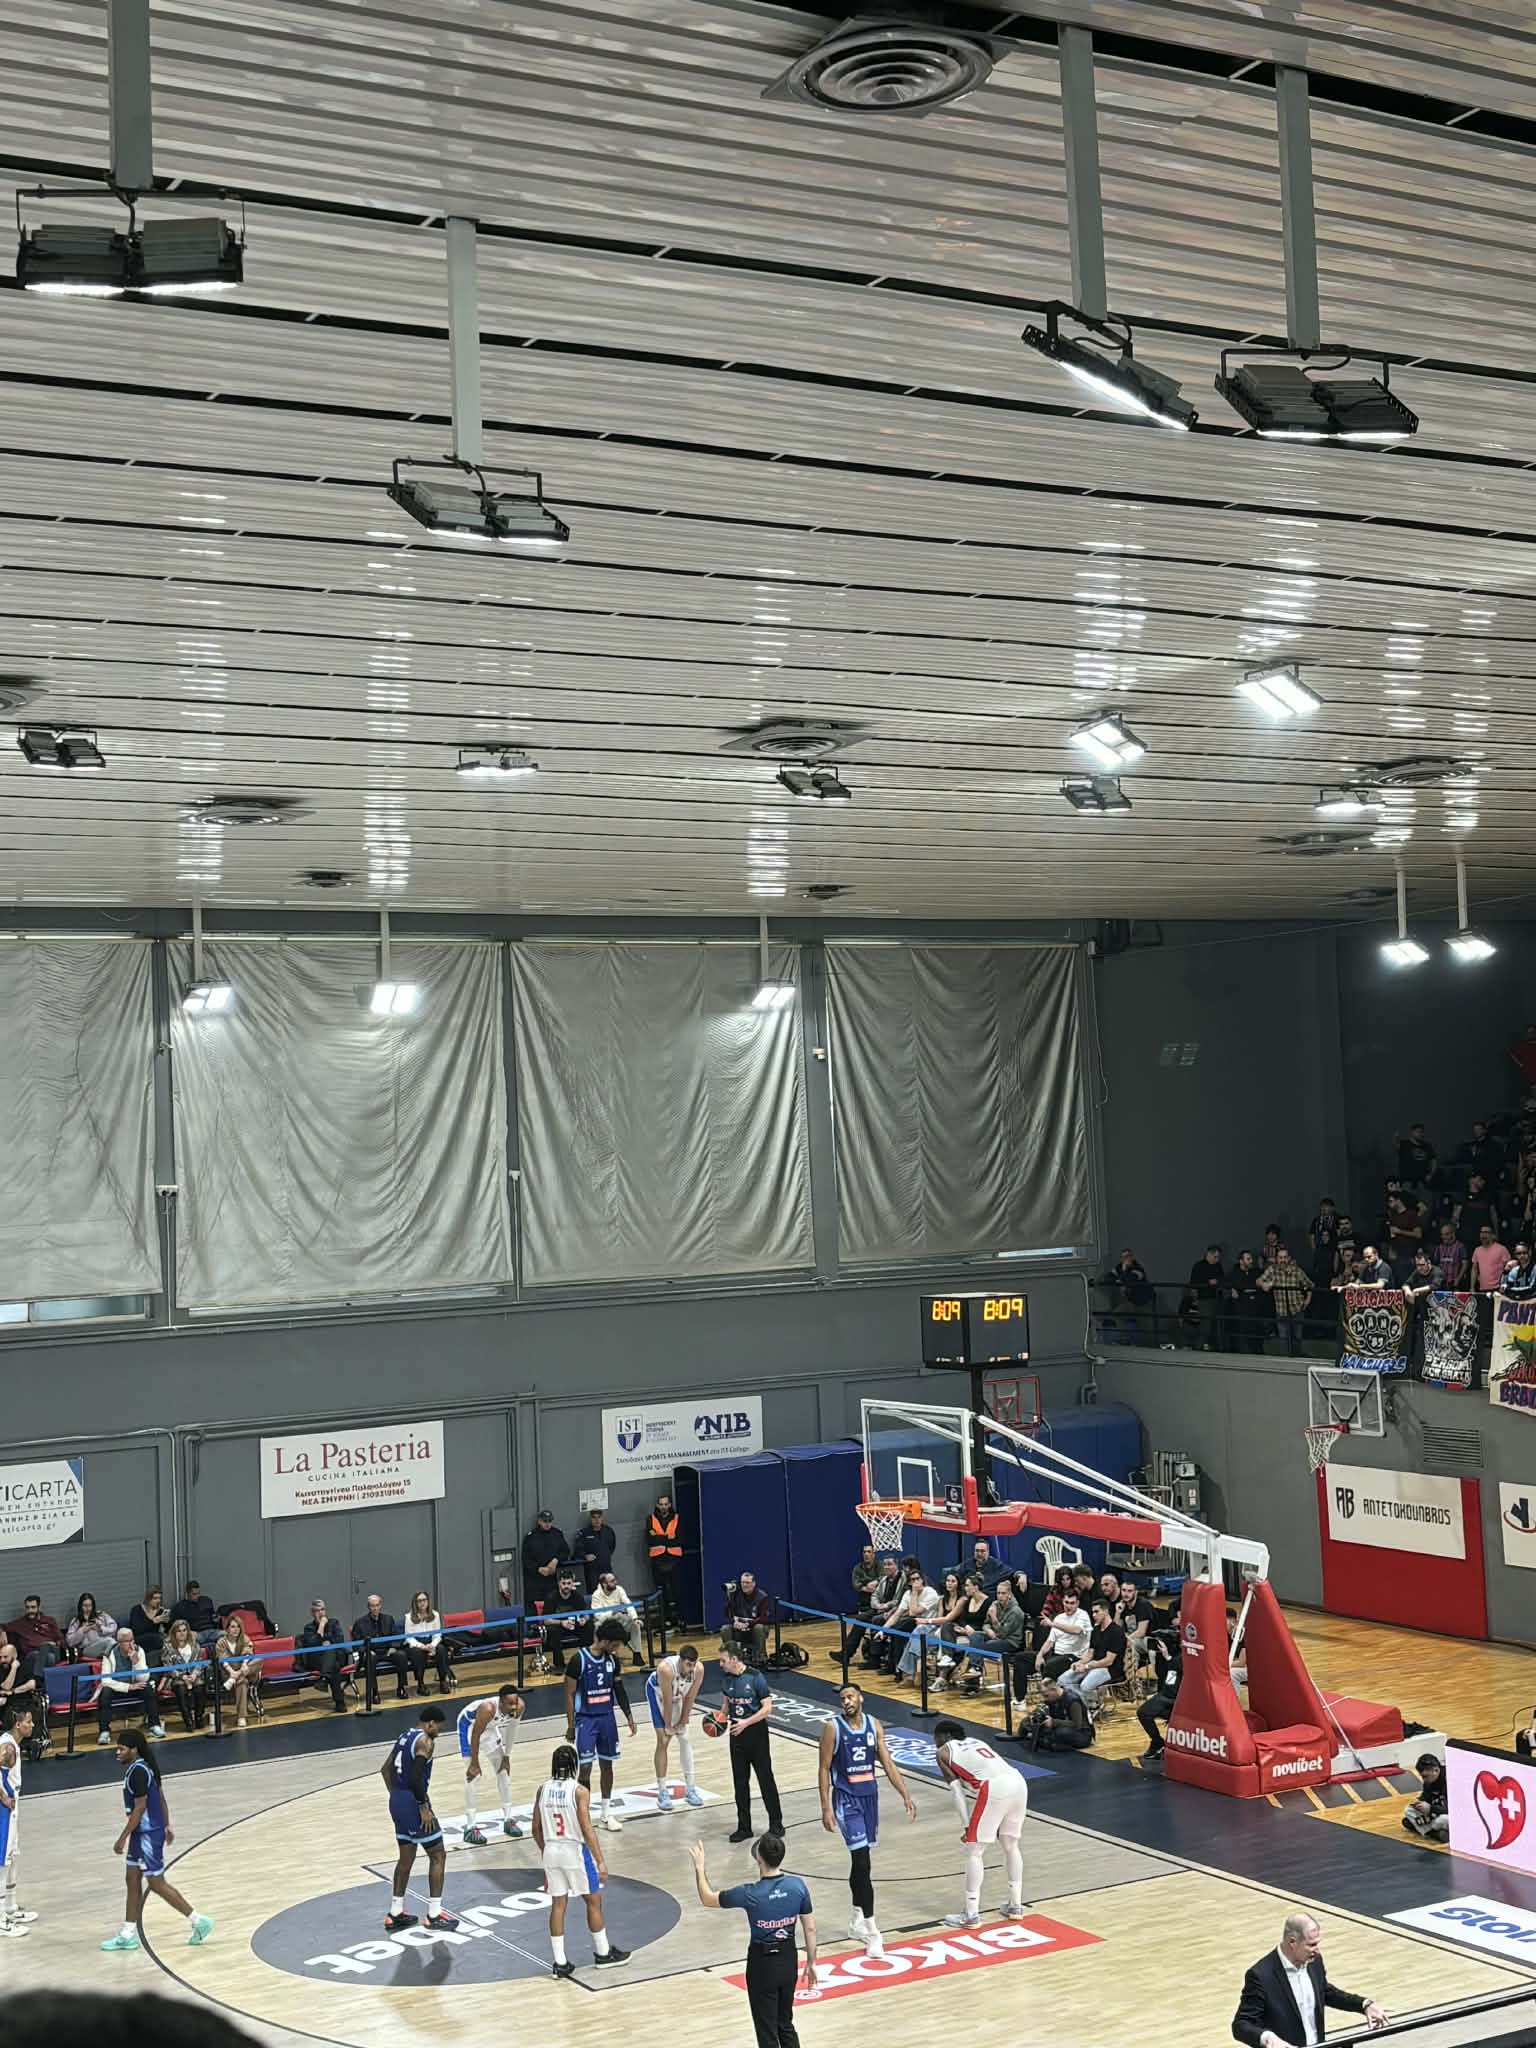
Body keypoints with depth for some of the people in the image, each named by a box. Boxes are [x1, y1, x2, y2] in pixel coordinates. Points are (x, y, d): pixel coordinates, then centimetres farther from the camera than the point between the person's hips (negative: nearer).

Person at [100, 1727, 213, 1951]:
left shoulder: (137, 1772, -21)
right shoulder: (145, 1766, 8)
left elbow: (139, 1808, -22)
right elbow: (161, 1798, 15)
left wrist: (122, 1838, -18)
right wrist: (166, 1826, 22)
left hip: (148, 1834, -10)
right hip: (141, 1833, 10)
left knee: (157, 1883, -2)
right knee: (132, 1879, 13)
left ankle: (198, 1921, 5)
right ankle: (127, 1935, 19)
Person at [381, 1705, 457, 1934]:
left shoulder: (404, 1737, 14)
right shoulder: (425, 1741, -14)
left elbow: (385, 1769, 20)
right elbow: (416, 1777, -25)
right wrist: (424, 1807, -18)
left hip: (397, 1802, 9)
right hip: (412, 1803, -9)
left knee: (406, 1858, 19)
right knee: (438, 1855, 2)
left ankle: (395, 1915, 23)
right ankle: (435, 1915, 2)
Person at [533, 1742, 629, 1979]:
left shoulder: (543, 1790, 0)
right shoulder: (579, 1791, -14)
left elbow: (536, 1829, 7)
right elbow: (587, 1830, -17)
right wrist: (600, 1861, -13)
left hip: (551, 1851, 4)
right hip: (575, 1851, -4)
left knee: (558, 1905, 11)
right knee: (594, 1901, 13)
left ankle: (560, 1963, 12)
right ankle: (603, 1953, 24)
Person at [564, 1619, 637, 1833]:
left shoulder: (612, 1660, 1)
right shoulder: (579, 1660, -16)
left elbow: (619, 1689, 13)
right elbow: (569, 1694, -11)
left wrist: (629, 1716, 9)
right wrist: (570, 1726, -11)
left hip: (607, 1718, 6)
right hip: (586, 1719, -5)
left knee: (606, 1764, 10)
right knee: (586, 1767, -6)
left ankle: (606, 1813, 21)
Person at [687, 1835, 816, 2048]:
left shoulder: (750, 1894, -22)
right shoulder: (798, 1886, -11)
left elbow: (707, 1898, -8)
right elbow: (810, 1928, -1)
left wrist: (699, 1867, 5)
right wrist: (811, 1962, 12)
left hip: (762, 1964, -4)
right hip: (788, 1961, 4)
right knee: (785, 2025, 22)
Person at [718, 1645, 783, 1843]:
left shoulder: (755, 1677, -16)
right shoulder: (726, 1678, 1)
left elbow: (767, 1708, -15)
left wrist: (746, 1723, -22)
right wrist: (721, 1717, -4)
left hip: (756, 1732, -5)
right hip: (736, 1732, 5)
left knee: (765, 1779, 2)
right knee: (740, 1782, 8)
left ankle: (776, 1824, 14)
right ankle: (744, 1827, 17)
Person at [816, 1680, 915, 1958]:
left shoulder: (874, 1725, 2)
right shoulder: (833, 1728, -12)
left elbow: (887, 1763, 5)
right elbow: (824, 1769, -9)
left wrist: (905, 1796, -1)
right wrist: (826, 1808, -15)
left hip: (869, 1796, 5)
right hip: (846, 1799, -5)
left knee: (860, 1862, 16)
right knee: (862, 1863, -11)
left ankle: (858, 1921, 30)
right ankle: (871, 1931, -9)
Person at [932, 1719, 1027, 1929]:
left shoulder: (943, 1752, 15)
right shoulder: (975, 1741, 33)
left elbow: (957, 1790, 7)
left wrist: (967, 1825, 9)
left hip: (994, 1790, -7)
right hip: (1018, 1782, 7)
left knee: (974, 1852, 7)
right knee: (1011, 1845, 26)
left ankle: (971, 1915, 10)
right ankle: (1015, 1906, 33)